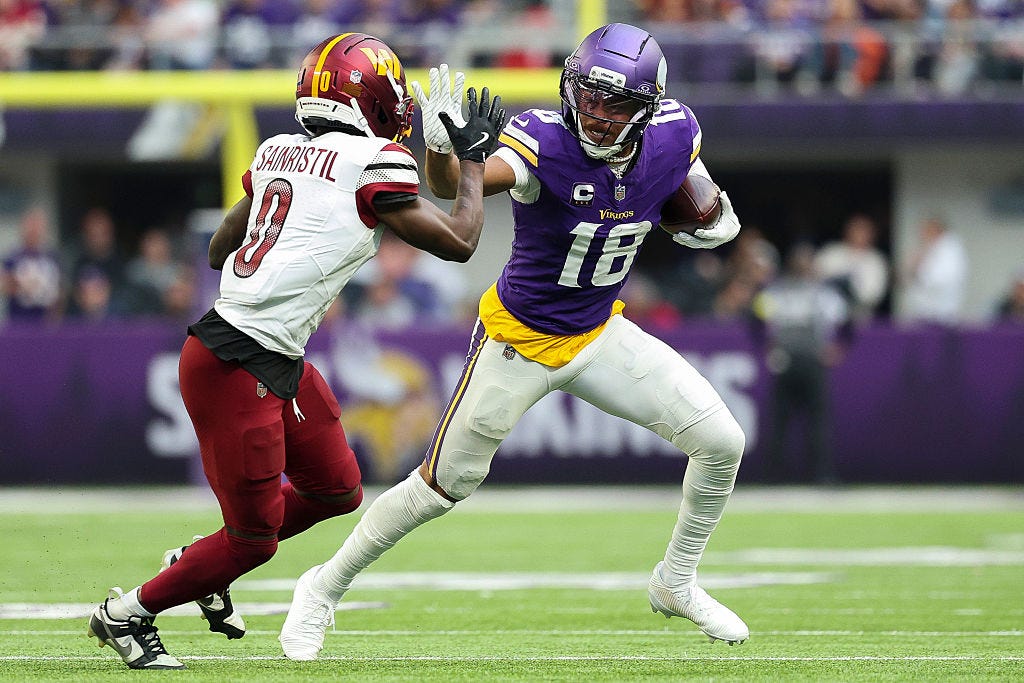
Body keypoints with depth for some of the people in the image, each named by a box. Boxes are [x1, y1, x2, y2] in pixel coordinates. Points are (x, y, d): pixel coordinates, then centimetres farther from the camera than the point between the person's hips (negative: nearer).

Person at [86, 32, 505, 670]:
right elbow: (458, 241, -5)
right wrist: (475, 158, 8)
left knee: (339, 491, 21)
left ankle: (201, 562, 34)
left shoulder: (278, 153, 10)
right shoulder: (375, 162, -12)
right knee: (254, 538, 3)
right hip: (235, 370, -9)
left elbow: (220, 250, 22)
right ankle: (126, 615, 18)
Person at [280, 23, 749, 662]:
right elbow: (455, 183, -48)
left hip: (601, 335, 5)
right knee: (445, 484, 5)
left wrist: (713, 220, -8)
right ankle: (326, 587, 26)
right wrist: (441, 147, -69)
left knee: (722, 442, -3)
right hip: (520, 340, -5)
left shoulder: (673, 135, -14)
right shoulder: (543, 140, -29)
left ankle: (677, 584, 20)